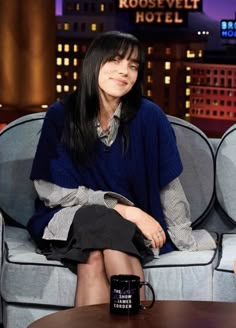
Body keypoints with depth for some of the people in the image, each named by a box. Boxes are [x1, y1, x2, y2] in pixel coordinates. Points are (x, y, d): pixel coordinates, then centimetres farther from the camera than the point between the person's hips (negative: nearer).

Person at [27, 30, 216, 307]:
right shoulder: (60, 115, -6)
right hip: (71, 220, 1)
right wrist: (123, 208, -18)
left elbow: (169, 187, -2)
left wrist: (186, 242, -5)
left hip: (133, 224, 0)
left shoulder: (148, 116, -7)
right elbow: (54, 190, -10)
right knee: (96, 220, -34)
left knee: (93, 256, -33)